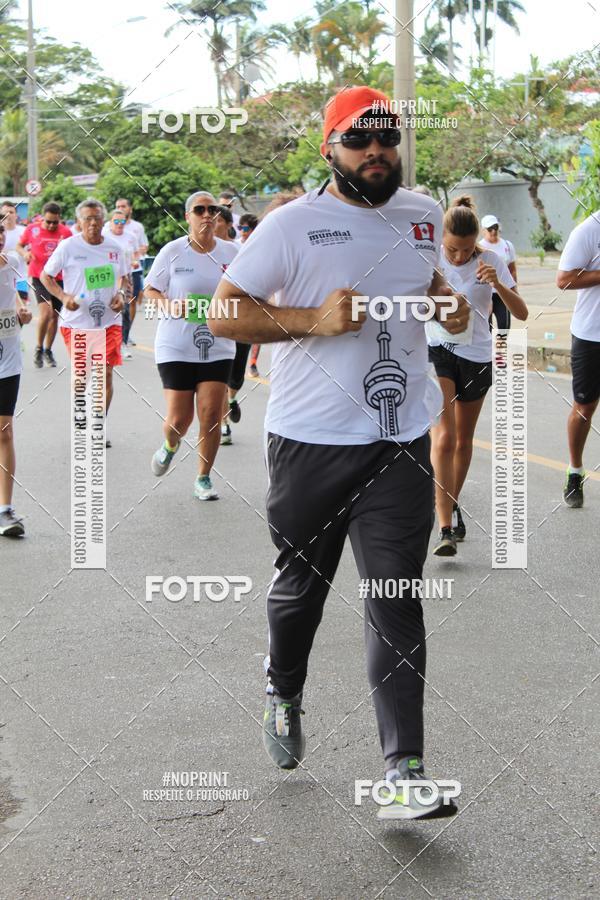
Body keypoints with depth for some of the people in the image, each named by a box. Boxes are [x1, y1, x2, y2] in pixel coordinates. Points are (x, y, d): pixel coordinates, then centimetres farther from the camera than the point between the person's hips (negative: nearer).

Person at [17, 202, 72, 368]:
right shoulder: (32, 229, -4)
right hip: (39, 277, -2)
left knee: (54, 316, 10)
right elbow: (19, 245, 11)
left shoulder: (66, 232, -1)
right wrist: (24, 253, -10)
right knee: (45, 312, -18)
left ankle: (48, 351, 26)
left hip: (59, 278, 3)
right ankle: (38, 348, 0)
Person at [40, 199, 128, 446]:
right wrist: (63, 296, -14)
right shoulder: (68, 247, -7)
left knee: (106, 374, 1)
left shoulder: (114, 248, 3)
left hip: (109, 322, 3)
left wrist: (121, 294, -3)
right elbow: (45, 275, 1)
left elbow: (123, 276, 19)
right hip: (76, 322, -3)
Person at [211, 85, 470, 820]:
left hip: (401, 443, 3)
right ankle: (283, 695, 43)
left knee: (398, 600, -3)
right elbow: (223, 314, -7)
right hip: (310, 442, -3)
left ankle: (404, 771, -2)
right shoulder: (291, 226, -6)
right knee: (300, 585, 13)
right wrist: (312, 320, -19)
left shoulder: (423, 216, 10)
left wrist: (448, 304, 8)